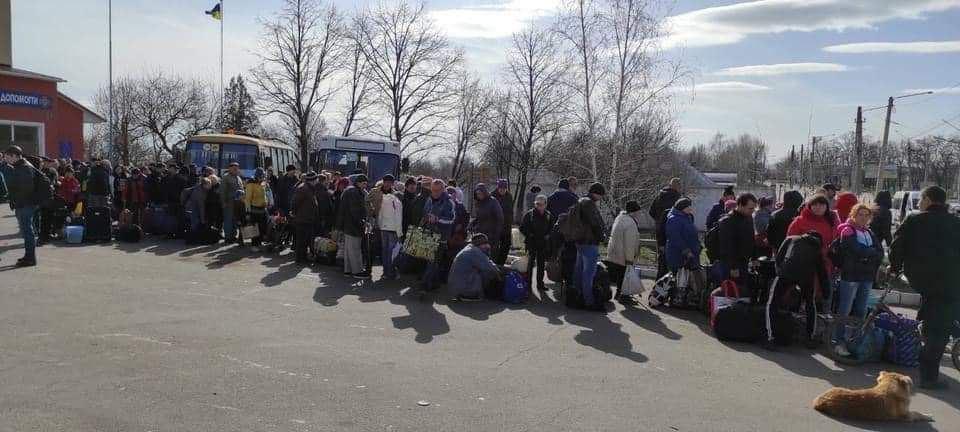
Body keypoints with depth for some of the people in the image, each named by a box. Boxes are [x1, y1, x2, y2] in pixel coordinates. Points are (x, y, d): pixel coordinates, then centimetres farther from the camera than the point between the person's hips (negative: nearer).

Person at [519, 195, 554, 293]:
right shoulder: (529, 214, -5)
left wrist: (548, 235, 0)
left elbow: (552, 228, 16)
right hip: (531, 243, -4)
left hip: (543, 243, 4)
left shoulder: (549, 216, 5)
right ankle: (528, 283, 1)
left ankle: (540, 283, 20)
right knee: (530, 263, -6)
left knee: (541, 264, 10)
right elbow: (522, 228, -3)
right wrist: (530, 235, -12)